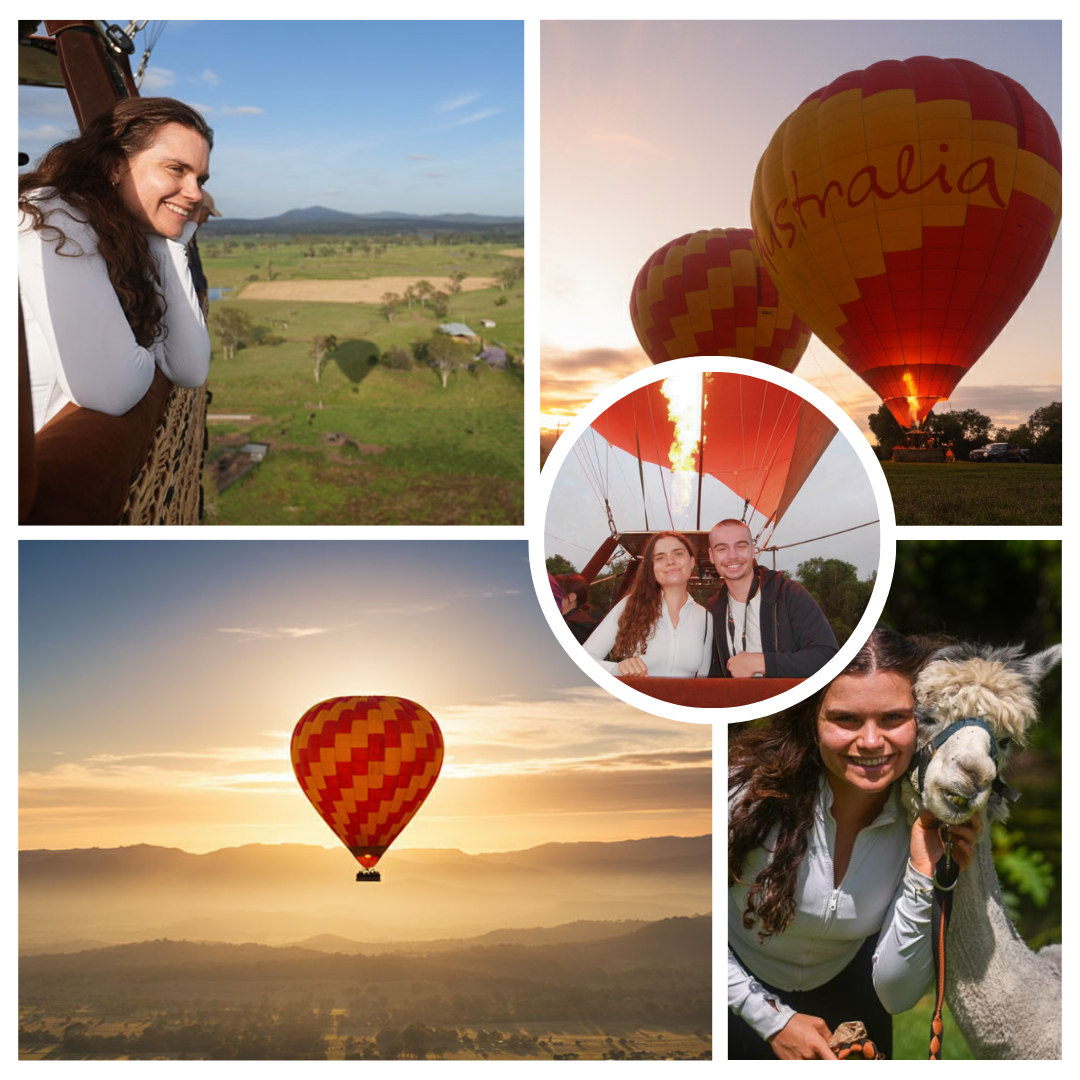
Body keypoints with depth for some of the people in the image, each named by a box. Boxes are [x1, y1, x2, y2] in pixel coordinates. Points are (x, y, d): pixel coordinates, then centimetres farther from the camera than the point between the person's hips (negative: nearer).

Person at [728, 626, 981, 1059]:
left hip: (845, 984, 3)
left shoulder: (928, 824, -23)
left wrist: (923, 875, -32)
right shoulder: (752, 787, -32)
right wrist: (772, 1019, -15)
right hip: (739, 990, -2)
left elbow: (896, 996, -20)